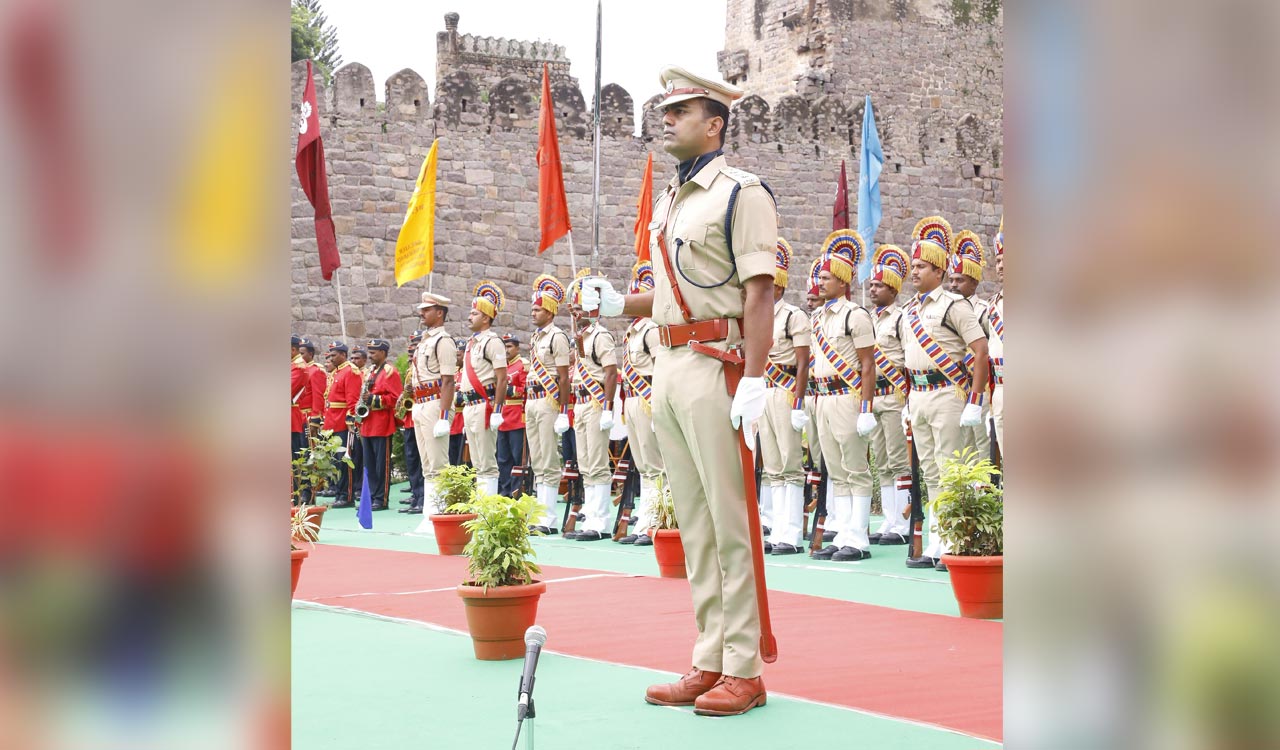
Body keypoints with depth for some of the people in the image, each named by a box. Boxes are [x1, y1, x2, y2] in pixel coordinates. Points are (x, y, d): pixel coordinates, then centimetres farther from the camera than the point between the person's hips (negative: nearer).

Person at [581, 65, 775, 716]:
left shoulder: (740, 192, -6)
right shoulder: (668, 200, 19)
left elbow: (759, 292, -13)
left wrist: (753, 379, -21)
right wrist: (618, 305, 11)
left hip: (716, 366, -9)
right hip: (668, 366, 9)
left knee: (729, 523, -5)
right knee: (693, 523, 11)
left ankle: (744, 670, 1)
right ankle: (710, 662, 18)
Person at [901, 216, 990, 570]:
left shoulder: (953, 305, -8)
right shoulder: (909, 311, 15)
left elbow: (981, 351, -12)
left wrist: (974, 402, -16)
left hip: (946, 395, -7)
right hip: (918, 397, 8)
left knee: (949, 471, -7)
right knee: (930, 473, 10)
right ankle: (936, 544, 14)